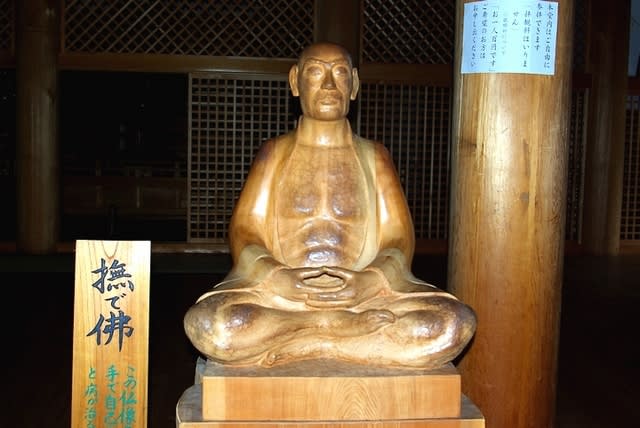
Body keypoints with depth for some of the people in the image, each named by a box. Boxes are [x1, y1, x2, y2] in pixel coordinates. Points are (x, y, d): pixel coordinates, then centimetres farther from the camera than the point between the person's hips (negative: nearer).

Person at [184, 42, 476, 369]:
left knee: (456, 322, -27)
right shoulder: (275, 152, 13)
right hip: (280, 294, 0)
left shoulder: (374, 156, 14)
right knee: (207, 323, -33)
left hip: (363, 292, 1)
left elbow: (399, 239, 5)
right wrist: (277, 278, -18)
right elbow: (244, 232, 5)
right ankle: (352, 326, -21)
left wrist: (369, 282, -18)